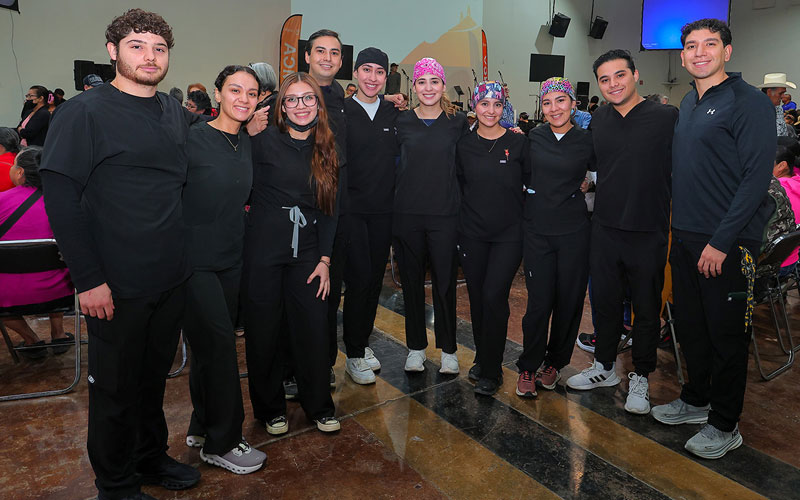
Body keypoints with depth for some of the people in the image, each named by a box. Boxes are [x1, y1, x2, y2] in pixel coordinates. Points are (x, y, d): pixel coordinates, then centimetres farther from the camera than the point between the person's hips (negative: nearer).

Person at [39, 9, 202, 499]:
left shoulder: (177, 114, 8)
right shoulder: (84, 112, -9)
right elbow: (60, 197, -13)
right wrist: (89, 279, -17)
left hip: (173, 278, 6)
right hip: (118, 287, -5)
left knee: (155, 374, 20)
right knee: (116, 386, 11)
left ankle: (151, 458, 41)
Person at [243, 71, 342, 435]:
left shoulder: (326, 149, 8)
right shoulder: (264, 140, -3)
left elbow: (330, 209, 6)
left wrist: (324, 258, 2)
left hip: (307, 251, 3)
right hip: (264, 247, -3)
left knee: (313, 328, 5)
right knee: (263, 330, 7)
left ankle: (320, 407, 25)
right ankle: (270, 409, 28)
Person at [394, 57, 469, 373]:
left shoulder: (458, 122, 5)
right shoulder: (402, 122, 5)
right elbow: (392, 163, 12)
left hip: (445, 215, -1)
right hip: (407, 213, 1)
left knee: (445, 283, 4)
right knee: (412, 282, 9)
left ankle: (448, 349, 22)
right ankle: (416, 347, 25)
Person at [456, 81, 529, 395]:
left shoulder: (518, 143, -1)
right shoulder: (464, 145, 5)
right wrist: (467, 214, 8)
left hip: (509, 233, -2)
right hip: (472, 233, 3)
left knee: (494, 296, -9)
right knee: (477, 298, 9)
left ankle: (491, 370, 7)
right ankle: (482, 358, 29)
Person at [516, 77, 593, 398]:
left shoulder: (586, 141, 1)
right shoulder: (530, 138, 4)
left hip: (573, 231, 0)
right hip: (537, 230, 0)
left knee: (569, 300, 8)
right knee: (539, 302, -2)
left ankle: (554, 362, 28)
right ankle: (528, 367, 16)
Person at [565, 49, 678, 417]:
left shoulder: (667, 118, -8)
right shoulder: (598, 119, 6)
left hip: (648, 231, -4)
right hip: (605, 227, 4)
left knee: (646, 308, 9)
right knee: (605, 300, 14)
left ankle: (640, 377, 27)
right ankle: (605, 367, 33)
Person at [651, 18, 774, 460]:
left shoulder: (749, 102, -10)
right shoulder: (688, 104, 13)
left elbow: (757, 177, -16)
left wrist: (721, 241, -19)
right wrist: (679, 230, 10)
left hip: (727, 242, -7)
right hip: (685, 236, 7)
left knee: (726, 333, 4)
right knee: (690, 324, 16)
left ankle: (724, 426, 20)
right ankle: (696, 399, 34)